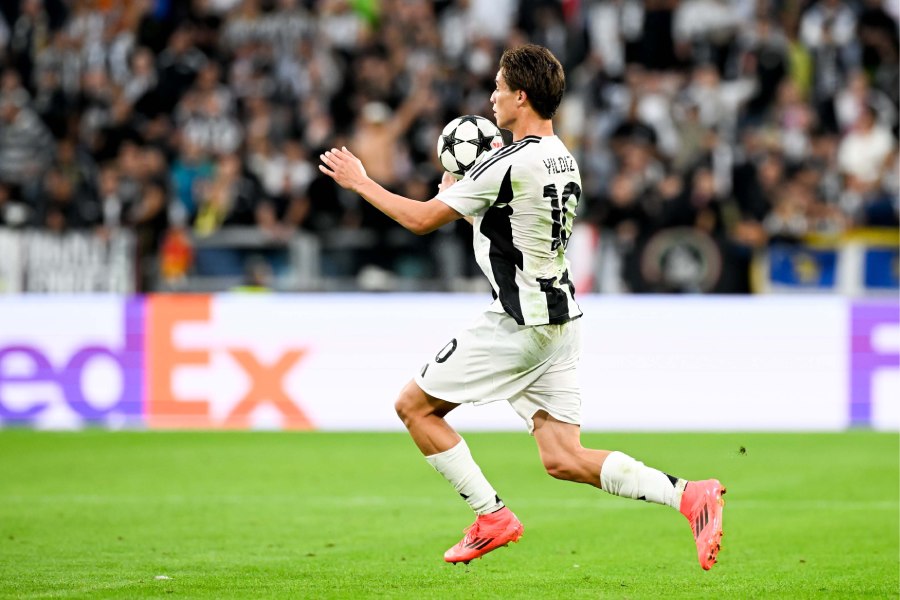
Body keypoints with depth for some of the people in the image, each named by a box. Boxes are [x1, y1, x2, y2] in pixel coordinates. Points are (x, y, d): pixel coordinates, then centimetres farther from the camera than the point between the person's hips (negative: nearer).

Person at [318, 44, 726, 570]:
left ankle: (492, 517, 5)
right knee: (563, 459, 6)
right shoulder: (564, 160, 11)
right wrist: (463, 194, 21)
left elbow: (422, 219, -12)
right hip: (561, 316, 9)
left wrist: (360, 182, 1)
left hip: (519, 324, -8)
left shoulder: (509, 163, -16)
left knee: (415, 406, 6)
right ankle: (689, 496, -9)